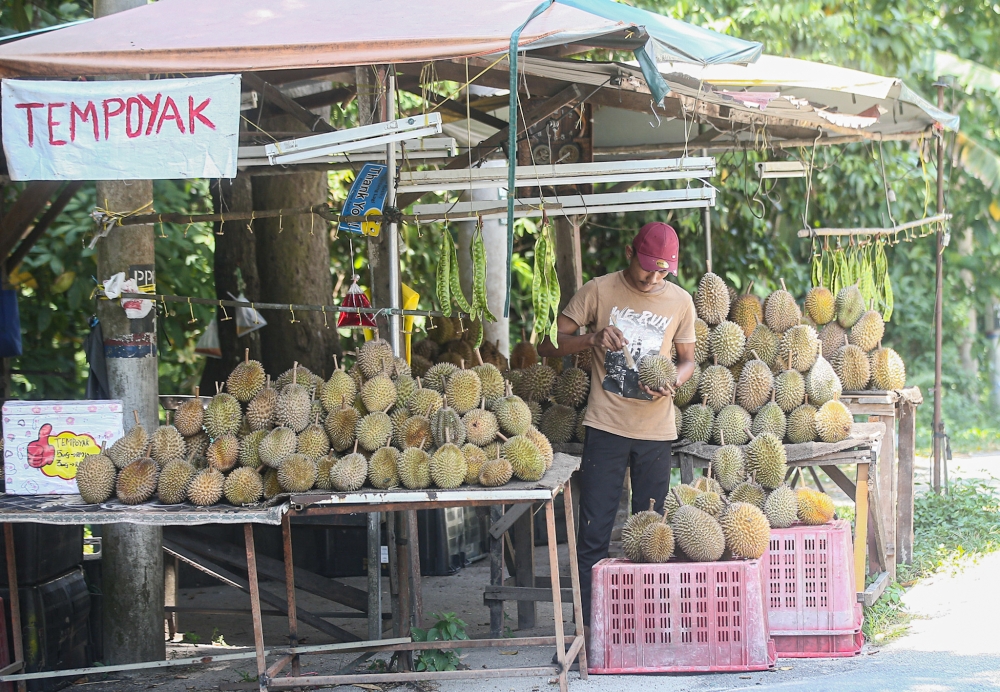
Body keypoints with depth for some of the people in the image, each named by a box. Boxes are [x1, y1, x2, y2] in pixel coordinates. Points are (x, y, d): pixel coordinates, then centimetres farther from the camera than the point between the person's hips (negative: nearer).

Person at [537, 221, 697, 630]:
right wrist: (592, 339, -20)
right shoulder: (599, 292, -1)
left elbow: (687, 360, 16)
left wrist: (671, 382, -7)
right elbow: (549, 344, -1)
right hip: (606, 427, -2)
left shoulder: (680, 302, 6)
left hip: (656, 431, 2)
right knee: (594, 532, -4)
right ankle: (589, 624, -1)